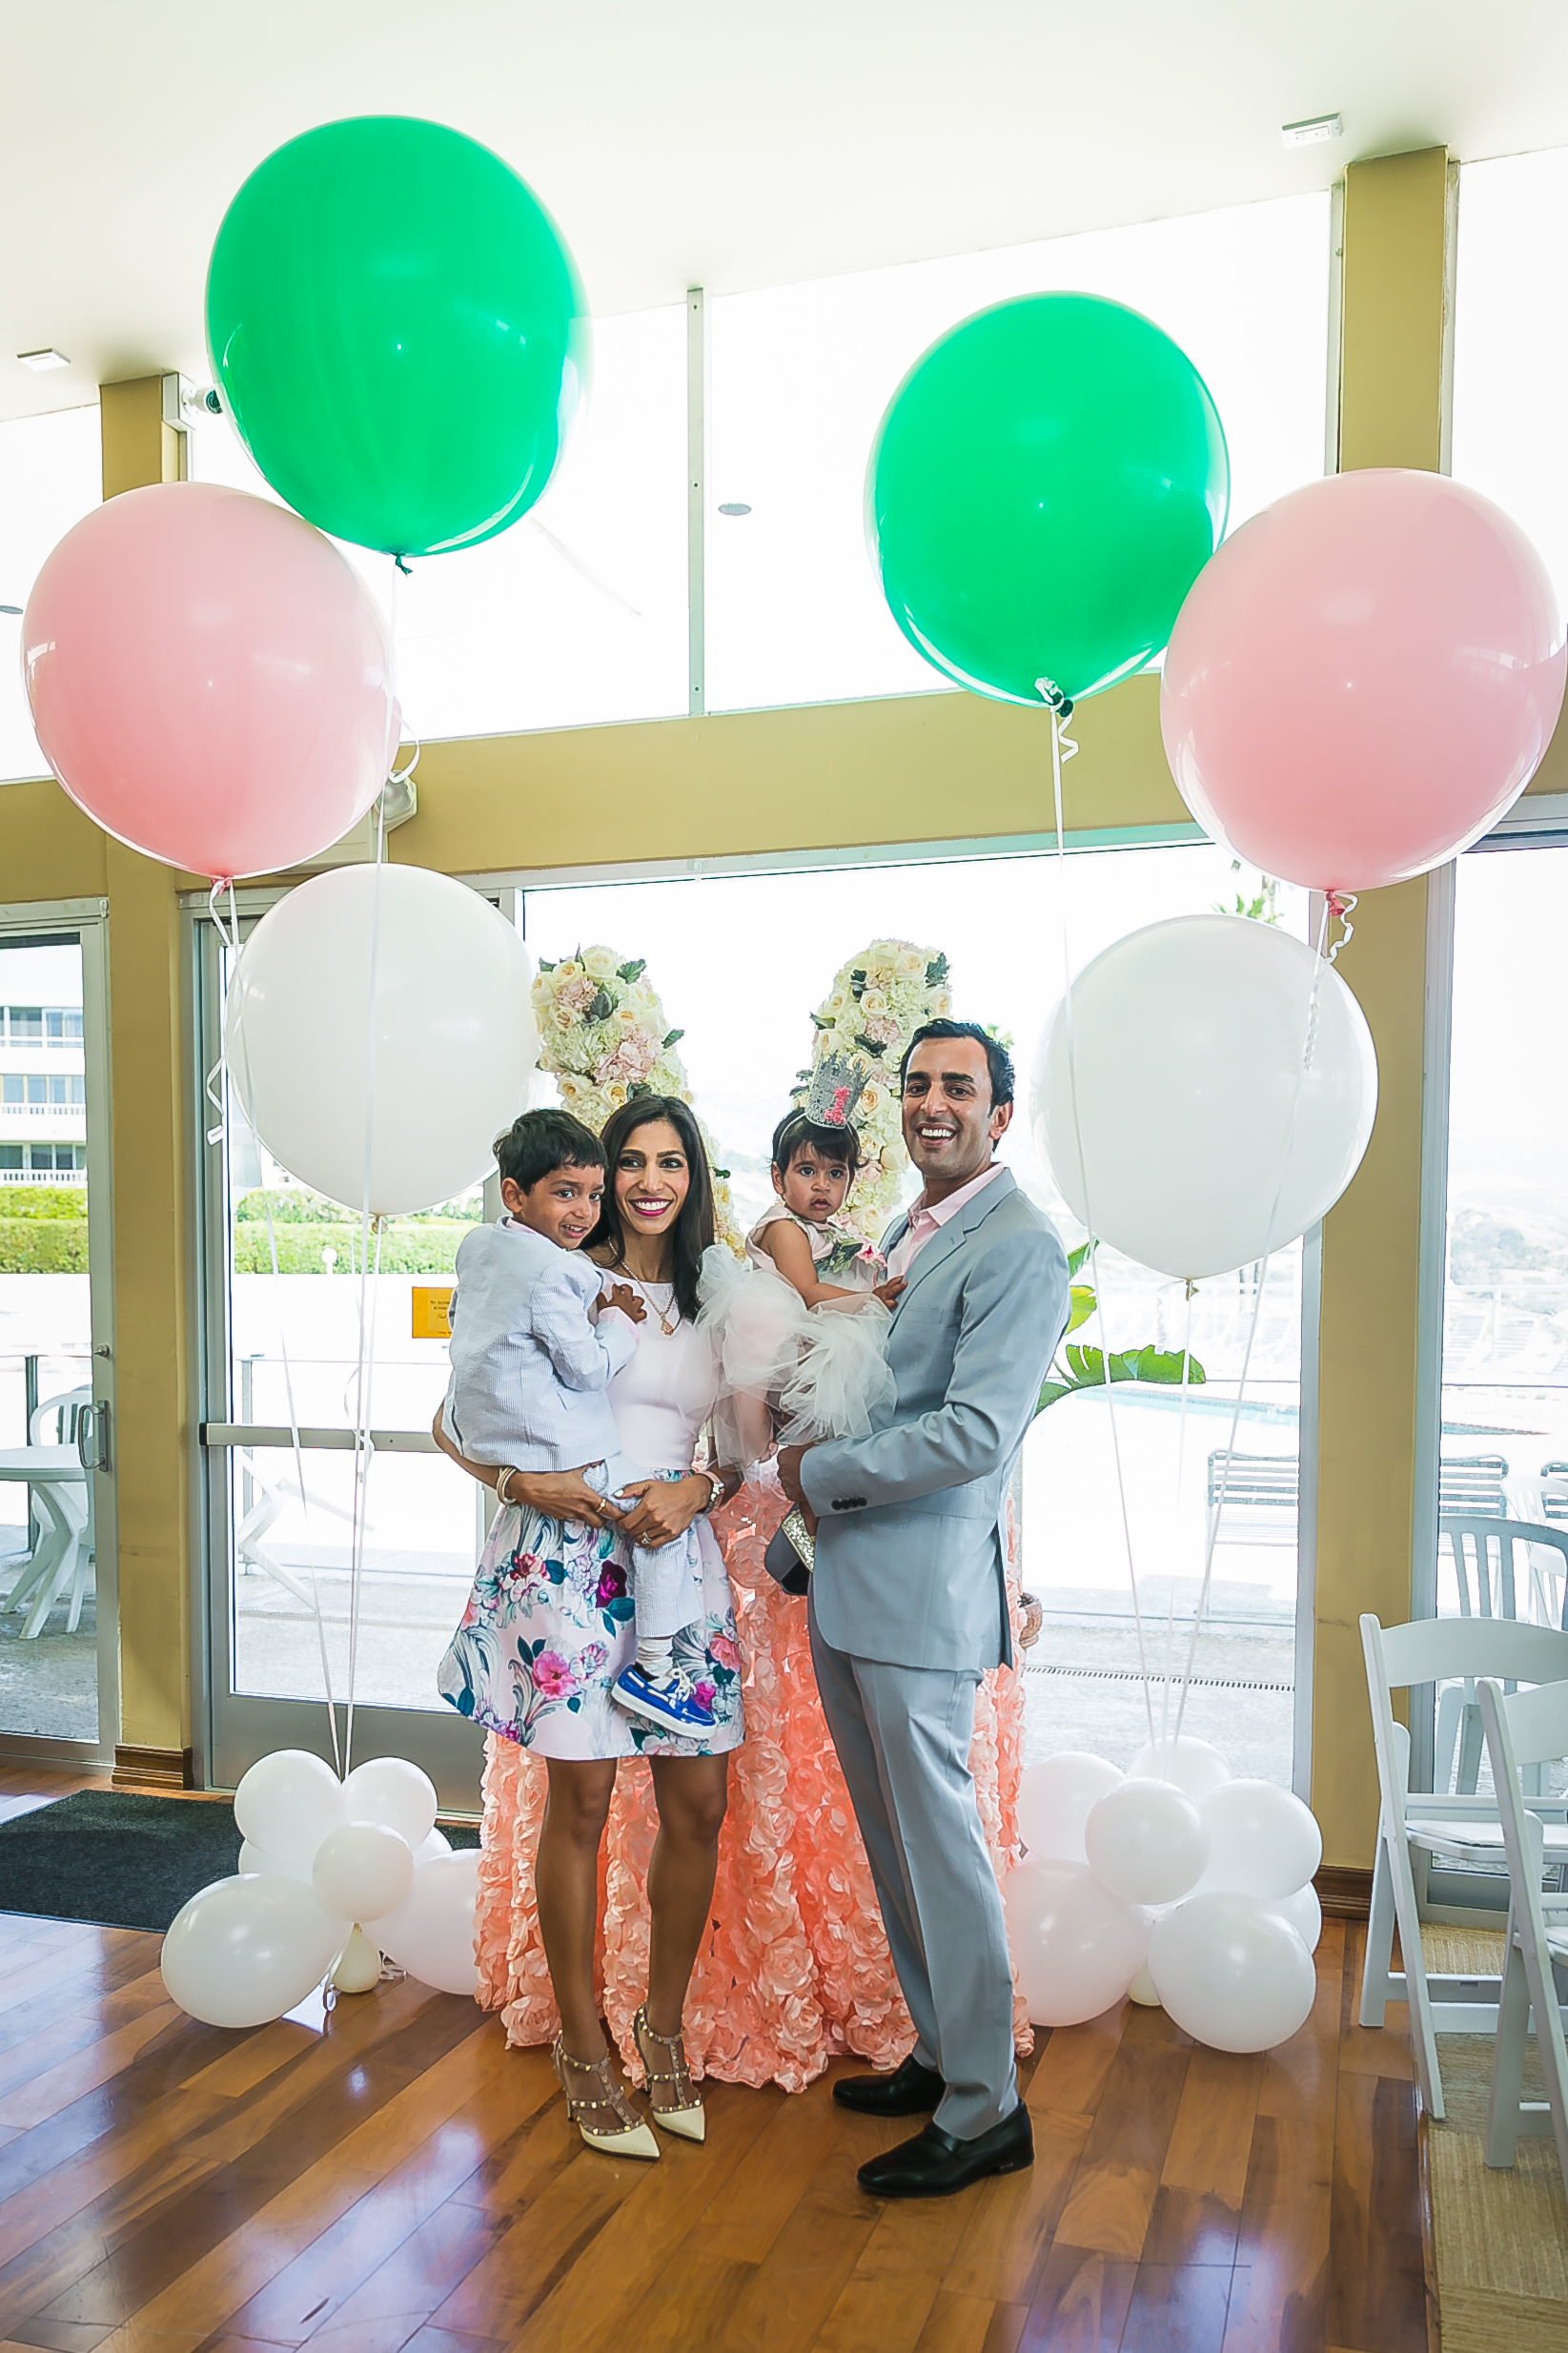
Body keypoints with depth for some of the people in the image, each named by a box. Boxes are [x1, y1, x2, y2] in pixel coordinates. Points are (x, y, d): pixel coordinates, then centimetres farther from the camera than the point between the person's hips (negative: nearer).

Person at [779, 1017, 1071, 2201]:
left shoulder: (1019, 1247, -15)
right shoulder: (909, 1231, 15)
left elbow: (974, 1435, -22)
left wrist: (820, 1472, -12)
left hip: (924, 1586, -9)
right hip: (848, 1581, 9)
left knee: (939, 1839, 1)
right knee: (893, 1838, 18)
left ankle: (986, 2109, 18)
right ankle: (940, 2053, 35)